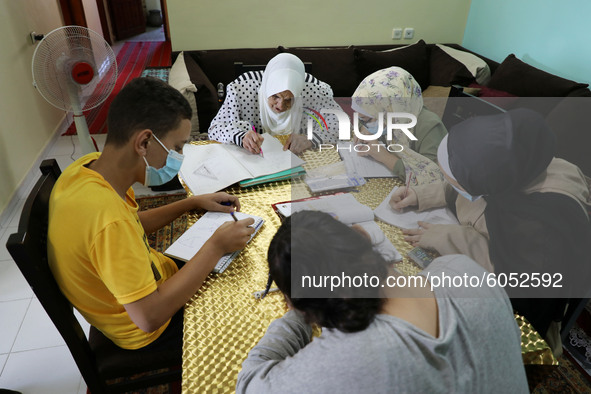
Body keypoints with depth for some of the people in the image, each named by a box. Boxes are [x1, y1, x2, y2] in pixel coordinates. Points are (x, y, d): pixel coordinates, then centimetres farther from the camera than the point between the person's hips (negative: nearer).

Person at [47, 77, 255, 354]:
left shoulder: (90, 165, -12)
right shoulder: (108, 218, -40)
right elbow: (149, 317, -35)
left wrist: (192, 203, 0)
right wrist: (215, 247, -30)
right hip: (154, 334, -7)